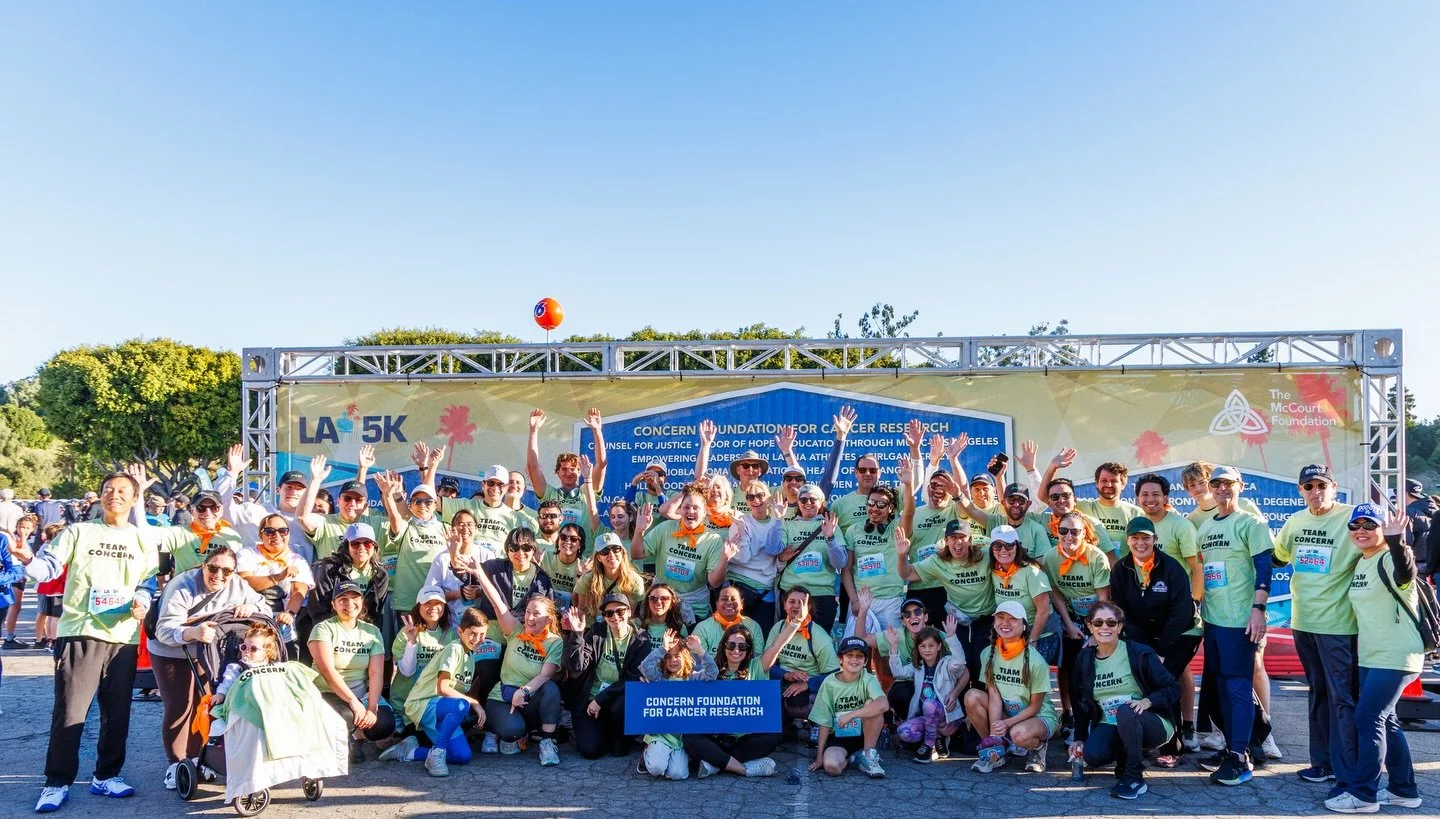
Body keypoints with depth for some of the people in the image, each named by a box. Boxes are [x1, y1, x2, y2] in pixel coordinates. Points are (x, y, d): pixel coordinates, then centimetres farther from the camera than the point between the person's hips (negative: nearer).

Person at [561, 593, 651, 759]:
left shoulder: (641, 640, -6)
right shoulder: (595, 632, -3)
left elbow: (633, 679, -12)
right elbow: (577, 667, -13)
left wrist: (601, 699, -18)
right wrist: (577, 633, -25)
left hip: (619, 697, 0)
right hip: (590, 698, 0)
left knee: (621, 706, -34)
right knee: (590, 750, -17)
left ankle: (619, 739, -1)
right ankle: (602, 730, 19)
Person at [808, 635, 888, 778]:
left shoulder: (868, 680, -12)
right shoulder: (830, 683, -8)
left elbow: (884, 705, -34)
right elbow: (824, 723, -4)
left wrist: (850, 715, -30)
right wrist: (819, 757, -7)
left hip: (865, 735, 0)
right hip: (838, 737, 0)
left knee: (873, 705, -27)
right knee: (831, 766, -32)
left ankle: (867, 756, -9)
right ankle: (850, 757, 4)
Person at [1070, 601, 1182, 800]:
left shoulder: (1139, 653, -11)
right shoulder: (1084, 659, 2)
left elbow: (1173, 689, -9)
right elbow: (1080, 702, 12)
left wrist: (1148, 701, -28)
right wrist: (1079, 738, 7)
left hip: (1151, 723, -4)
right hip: (1109, 726, 4)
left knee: (1125, 711, -38)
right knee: (1091, 756, -28)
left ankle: (1134, 778, -21)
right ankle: (1127, 756, 8)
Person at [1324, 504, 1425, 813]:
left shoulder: (1390, 559, -16)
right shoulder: (1360, 563, 10)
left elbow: (1405, 573, -41)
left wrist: (1396, 541, -56)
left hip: (1396, 657, -9)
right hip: (1370, 656, 9)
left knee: (1368, 718, -9)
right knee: (1385, 720, 14)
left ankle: (1363, 794, -2)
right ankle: (1404, 790, 26)